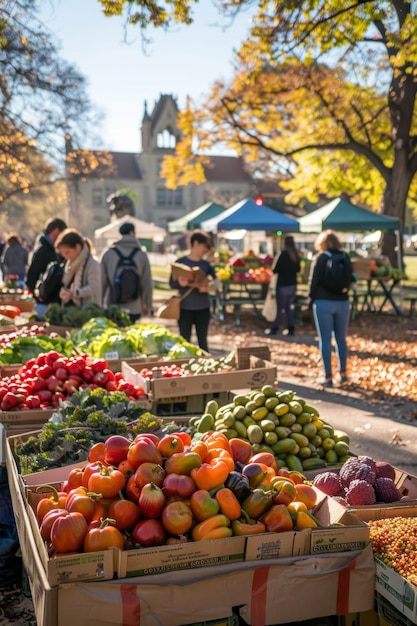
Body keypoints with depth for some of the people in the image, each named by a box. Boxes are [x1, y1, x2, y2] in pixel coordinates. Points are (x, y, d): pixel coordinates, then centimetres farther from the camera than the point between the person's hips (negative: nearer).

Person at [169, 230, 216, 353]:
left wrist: (207, 287, -18)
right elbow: (172, 283, -6)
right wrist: (180, 283, -28)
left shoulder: (207, 264, 6)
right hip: (185, 308, -2)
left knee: (202, 340, 8)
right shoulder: (180, 262, -4)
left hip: (203, 308, 3)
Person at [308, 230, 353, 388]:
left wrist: (312, 297, 4)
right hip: (342, 302, 4)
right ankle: (343, 374, 20)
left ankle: (328, 378, 1)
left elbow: (313, 280, -9)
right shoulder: (345, 257, 5)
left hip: (323, 302, -4)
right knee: (341, 339, 15)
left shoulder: (319, 258, -7)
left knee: (325, 341, 1)